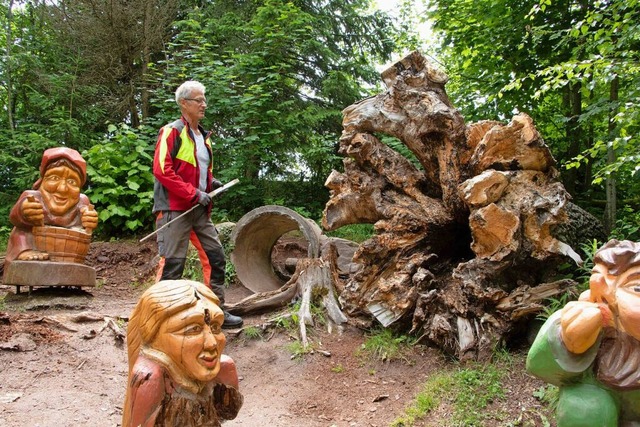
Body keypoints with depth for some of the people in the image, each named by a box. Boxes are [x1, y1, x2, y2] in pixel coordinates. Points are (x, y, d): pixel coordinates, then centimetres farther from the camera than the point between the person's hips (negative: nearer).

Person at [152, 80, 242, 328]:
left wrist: (211, 182, 8)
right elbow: (161, 170, -18)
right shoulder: (172, 132, -8)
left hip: (200, 209, 8)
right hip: (175, 209, -8)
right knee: (173, 264, -4)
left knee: (216, 257, 8)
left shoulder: (204, 136, 18)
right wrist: (194, 193, -19)